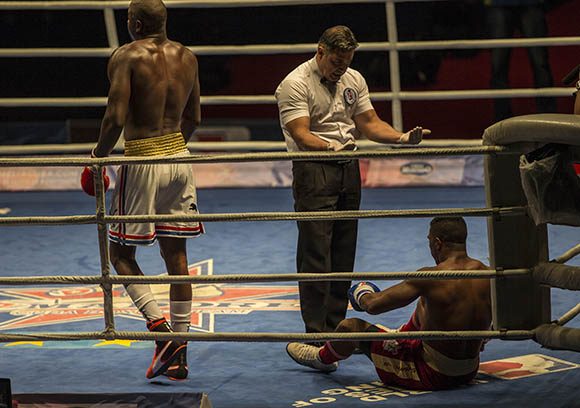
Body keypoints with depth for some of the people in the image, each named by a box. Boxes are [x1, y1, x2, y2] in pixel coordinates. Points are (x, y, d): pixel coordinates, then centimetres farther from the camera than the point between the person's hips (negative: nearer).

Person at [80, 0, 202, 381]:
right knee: (176, 256, 9)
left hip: (142, 164, -6)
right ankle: (179, 355, 11)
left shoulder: (126, 57, -12)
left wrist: (97, 160, -5)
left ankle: (160, 327, -12)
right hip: (179, 159, 6)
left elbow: (116, 117, -19)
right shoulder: (187, 57, 7)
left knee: (121, 254, 6)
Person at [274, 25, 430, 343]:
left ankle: (336, 327, 14)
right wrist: (333, 148, -37)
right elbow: (302, 137, -19)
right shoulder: (296, 84, -10)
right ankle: (316, 334, -9)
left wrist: (404, 138, -4)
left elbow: (370, 124, 13)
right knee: (315, 254, -9)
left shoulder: (353, 80, 12)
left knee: (344, 253, 8)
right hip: (314, 171, -7)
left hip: (348, 168, 7)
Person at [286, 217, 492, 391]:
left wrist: (363, 295, 6)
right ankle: (402, 336, 63)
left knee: (350, 326, 7)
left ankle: (323, 359, 41)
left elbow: (373, 306, -18)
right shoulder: (488, 275, -7)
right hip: (469, 372, 7)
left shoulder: (430, 278, -24)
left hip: (434, 374, -7)